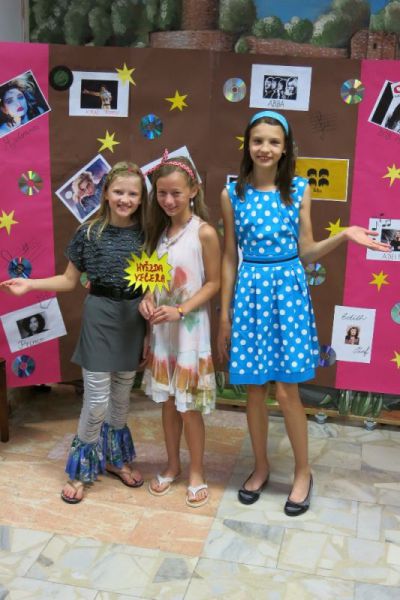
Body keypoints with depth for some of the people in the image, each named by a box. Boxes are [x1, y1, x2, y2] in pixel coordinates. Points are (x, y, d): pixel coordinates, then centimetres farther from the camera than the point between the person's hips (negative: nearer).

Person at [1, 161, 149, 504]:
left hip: (134, 318, 3)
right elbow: (69, 280, 0)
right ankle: (82, 469, 19)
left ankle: (116, 458, 37)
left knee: (121, 398, 16)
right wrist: (30, 284, -11)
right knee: (97, 400, -2)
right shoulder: (90, 233, -6)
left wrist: (151, 330, 2)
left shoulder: (145, 234, 0)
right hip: (100, 316, -3)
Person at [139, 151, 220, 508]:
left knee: (189, 406, 5)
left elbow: (213, 283, -11)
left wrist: (180, 310, -21)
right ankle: (173, 465, 33)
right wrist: (148, 299, -10)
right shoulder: (159, 230, 5)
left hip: (190, 330, -5)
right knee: (168, 401, 16)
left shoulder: (204, 232, -13)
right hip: (161, 329, 5)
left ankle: (197, 472, 24)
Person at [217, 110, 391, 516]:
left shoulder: (299, 190, 1)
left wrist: (344, 236, -13)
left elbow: (305, 252, 4)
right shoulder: (232, 194, 1)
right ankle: (261, 467, 29)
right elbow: (229, 258, 3)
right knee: (254, 390, 8)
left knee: (286, 391, -1)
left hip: (288, 289, -1)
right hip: (249, 291, 1)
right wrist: (224, 315, 3)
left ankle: (303, 472, 20)